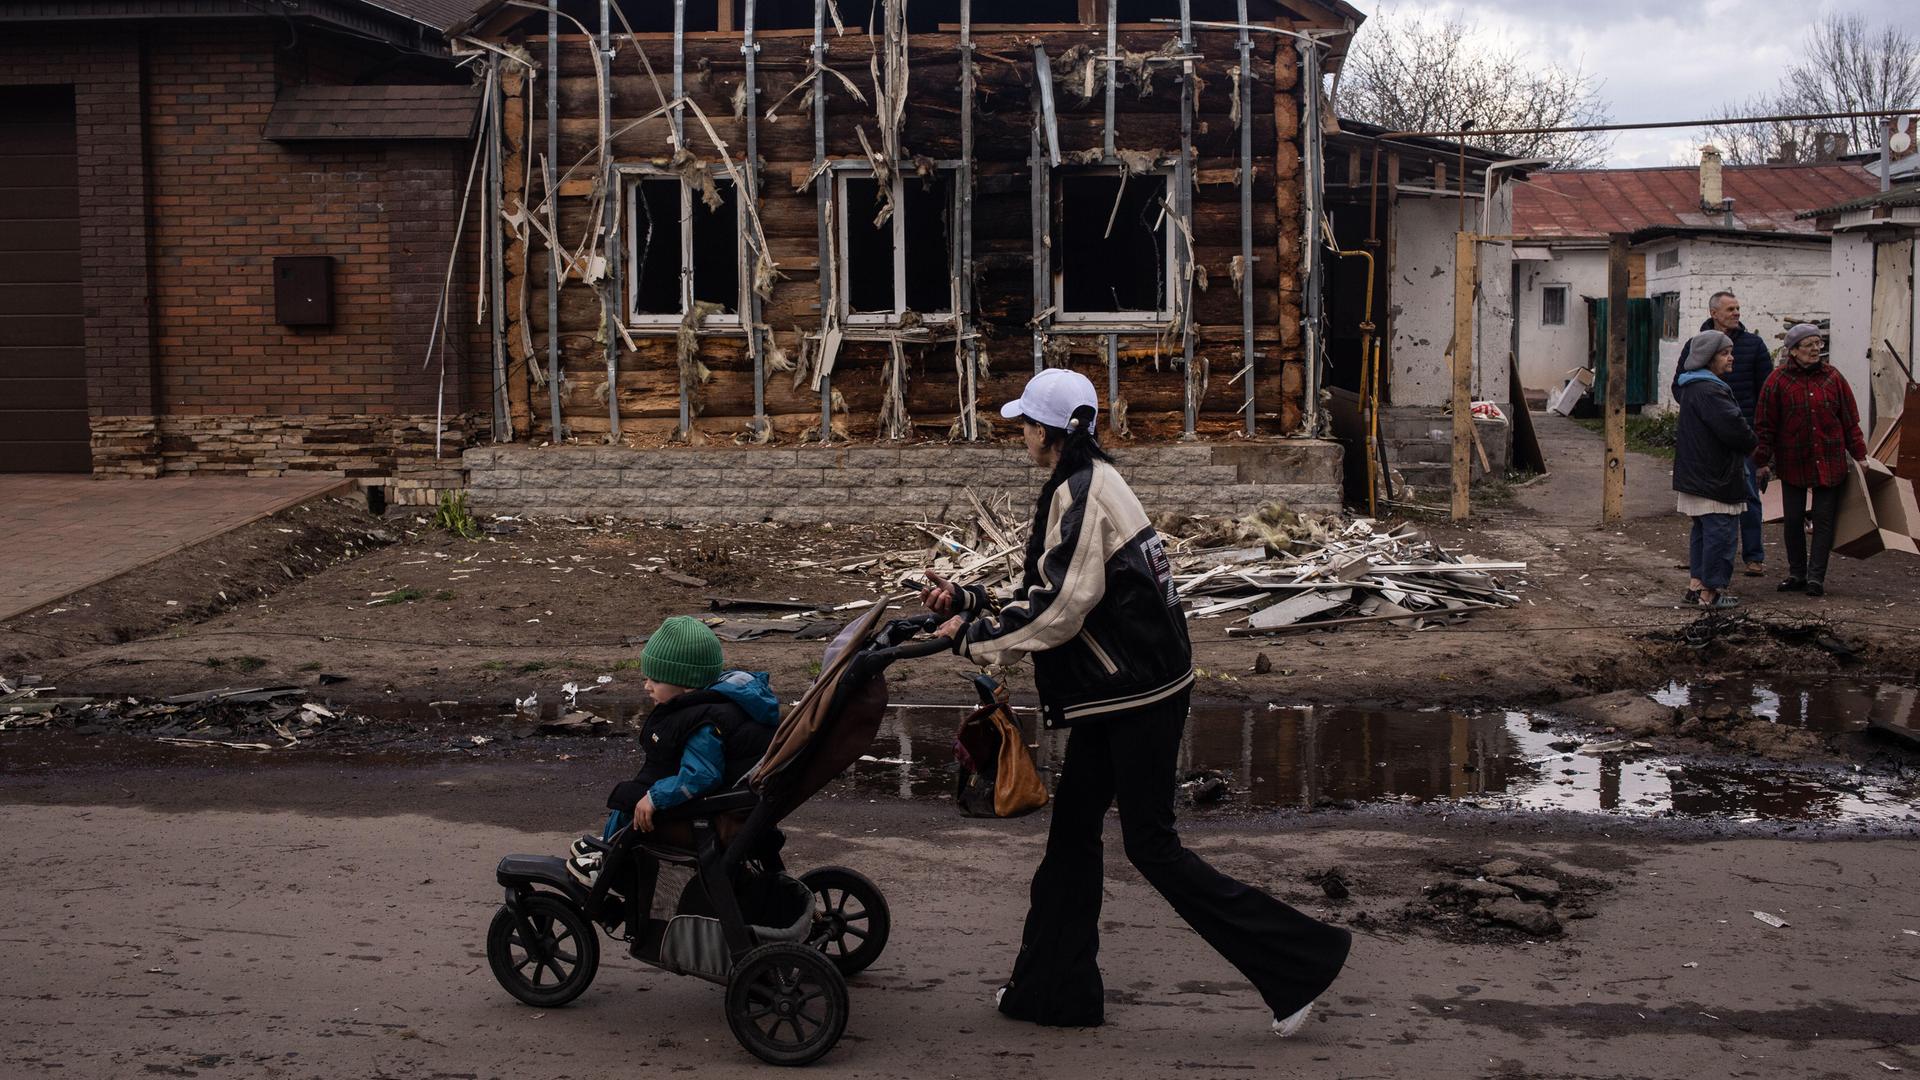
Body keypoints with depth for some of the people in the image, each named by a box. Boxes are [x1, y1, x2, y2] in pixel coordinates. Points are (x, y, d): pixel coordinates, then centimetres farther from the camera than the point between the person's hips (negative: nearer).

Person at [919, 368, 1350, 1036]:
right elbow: (1048, 597, 17)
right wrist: (966, 603, 13)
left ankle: (1300, 960, 3)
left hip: (1139, 696, -10)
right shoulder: (1087, 485, 14)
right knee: (1071, 830, 14)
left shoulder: (1080, 493, -18)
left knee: (1151, 845, -3)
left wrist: (973, 639, -12)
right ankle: (1054, 988, 23)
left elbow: (1058, 610, -22)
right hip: (1118, 692, 10)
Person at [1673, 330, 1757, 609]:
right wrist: (1751, 445, -7)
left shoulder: (1693, 387, 14)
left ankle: (1698, 583, 24)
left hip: (1696, 475, 11)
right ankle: (1711, 592, -3)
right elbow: (1733, 427, -26)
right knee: (1721, 532, -5)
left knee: (1703, 531, 18)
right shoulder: (1709, 391, -20)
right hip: (1716, 477, -11)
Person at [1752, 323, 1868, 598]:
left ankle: (1816, 576, 5)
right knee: (1793, 520, 6)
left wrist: (1859, 454, 8)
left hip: (1829, 463, 1)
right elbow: (1765, 425, -1)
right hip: (1792, 463, -1)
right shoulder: (1778, 381, -4)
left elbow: (1850, 420, 8)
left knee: (1824, 519, 1)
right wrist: (1763, 460, -2)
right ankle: (1797, 574, 18)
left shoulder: (1833, 378, 2)